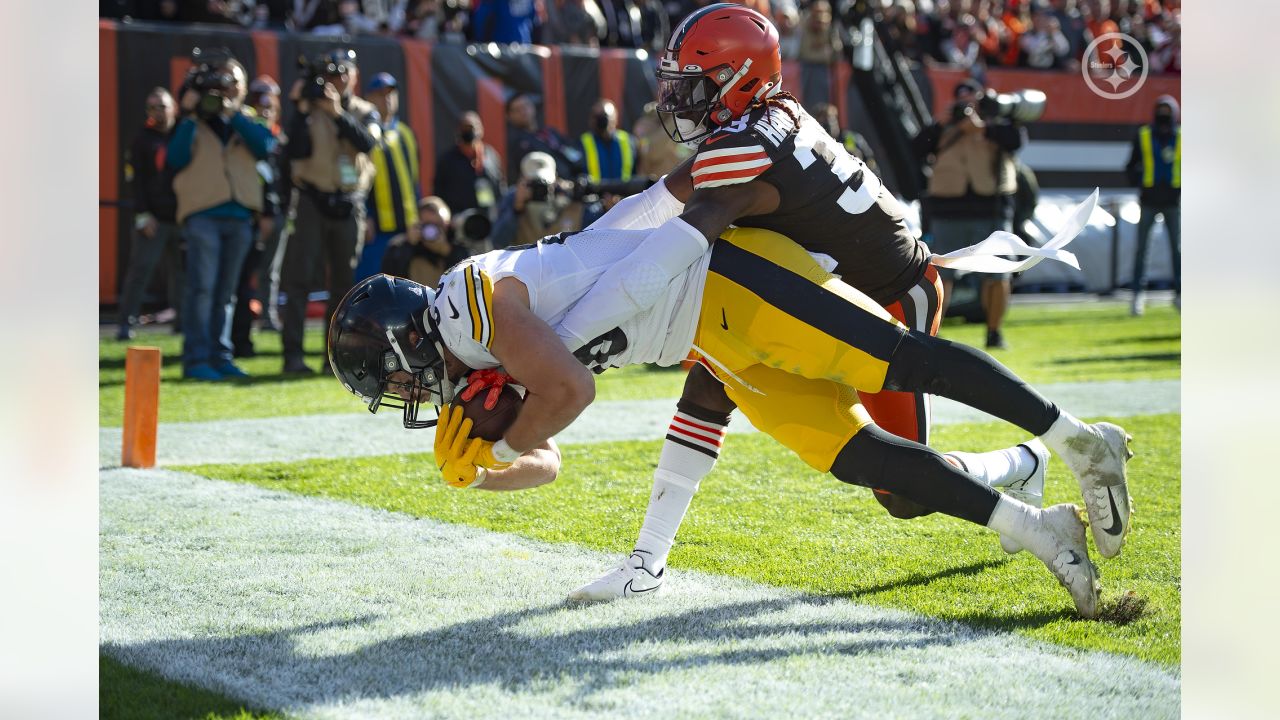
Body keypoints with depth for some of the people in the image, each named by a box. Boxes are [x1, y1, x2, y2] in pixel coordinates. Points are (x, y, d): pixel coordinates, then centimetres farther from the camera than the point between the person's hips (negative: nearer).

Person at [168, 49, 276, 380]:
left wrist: (233, 114, -10)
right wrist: (189, 117, -10)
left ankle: (220, 356, 14)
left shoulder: (245, 122, 15)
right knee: (202, 287, -11)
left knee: (225, 292, 9)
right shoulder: (192, 123, 7)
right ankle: (196, 359, -11)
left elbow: (266, 146, -5)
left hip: (239, 217, 4)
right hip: (202, 215, -4)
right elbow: (175, 160, -8)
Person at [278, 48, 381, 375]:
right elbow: (295, 152, -12)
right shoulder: (310, 109, 1)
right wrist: (302, 110, -17)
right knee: (299, 277, -9)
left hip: (349, 205, 3)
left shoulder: (366, 113, 9)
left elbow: (367, 142, -12)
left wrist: (337, 113, -21)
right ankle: (293, 354, -10)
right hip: (312, 200, -3)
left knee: (344, 280, 7)